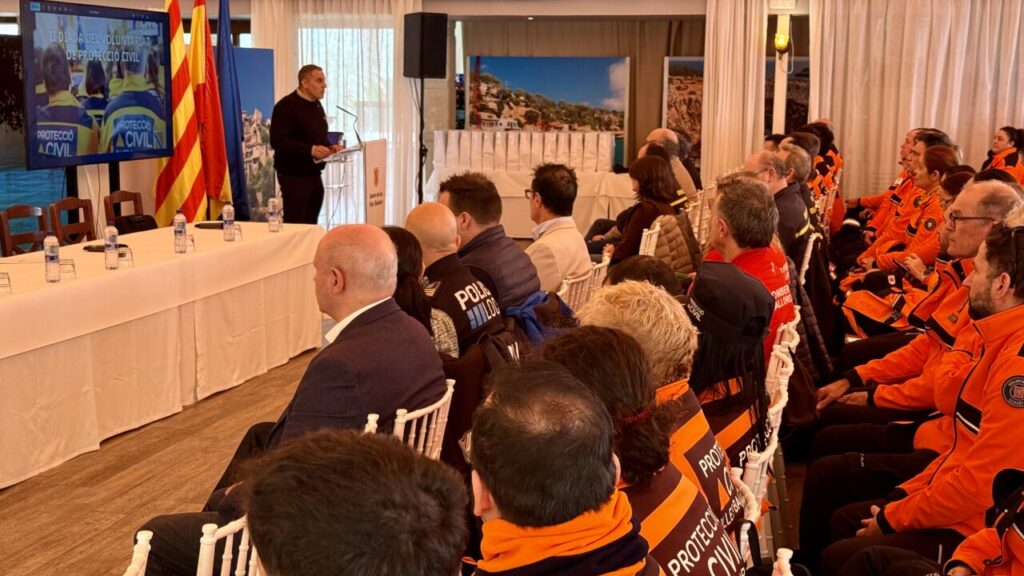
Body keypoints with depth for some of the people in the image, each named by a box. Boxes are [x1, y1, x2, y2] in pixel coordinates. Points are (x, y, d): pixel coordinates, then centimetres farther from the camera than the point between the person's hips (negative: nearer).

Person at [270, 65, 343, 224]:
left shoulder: (317, 106, 15)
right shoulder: (286, 106, -13)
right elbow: (277, 141, -21)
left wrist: (330, 147, 4)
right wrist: (310, 150, -28)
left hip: (314, 174, 8)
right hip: (294, 176, -8)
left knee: (311, 225, 11)